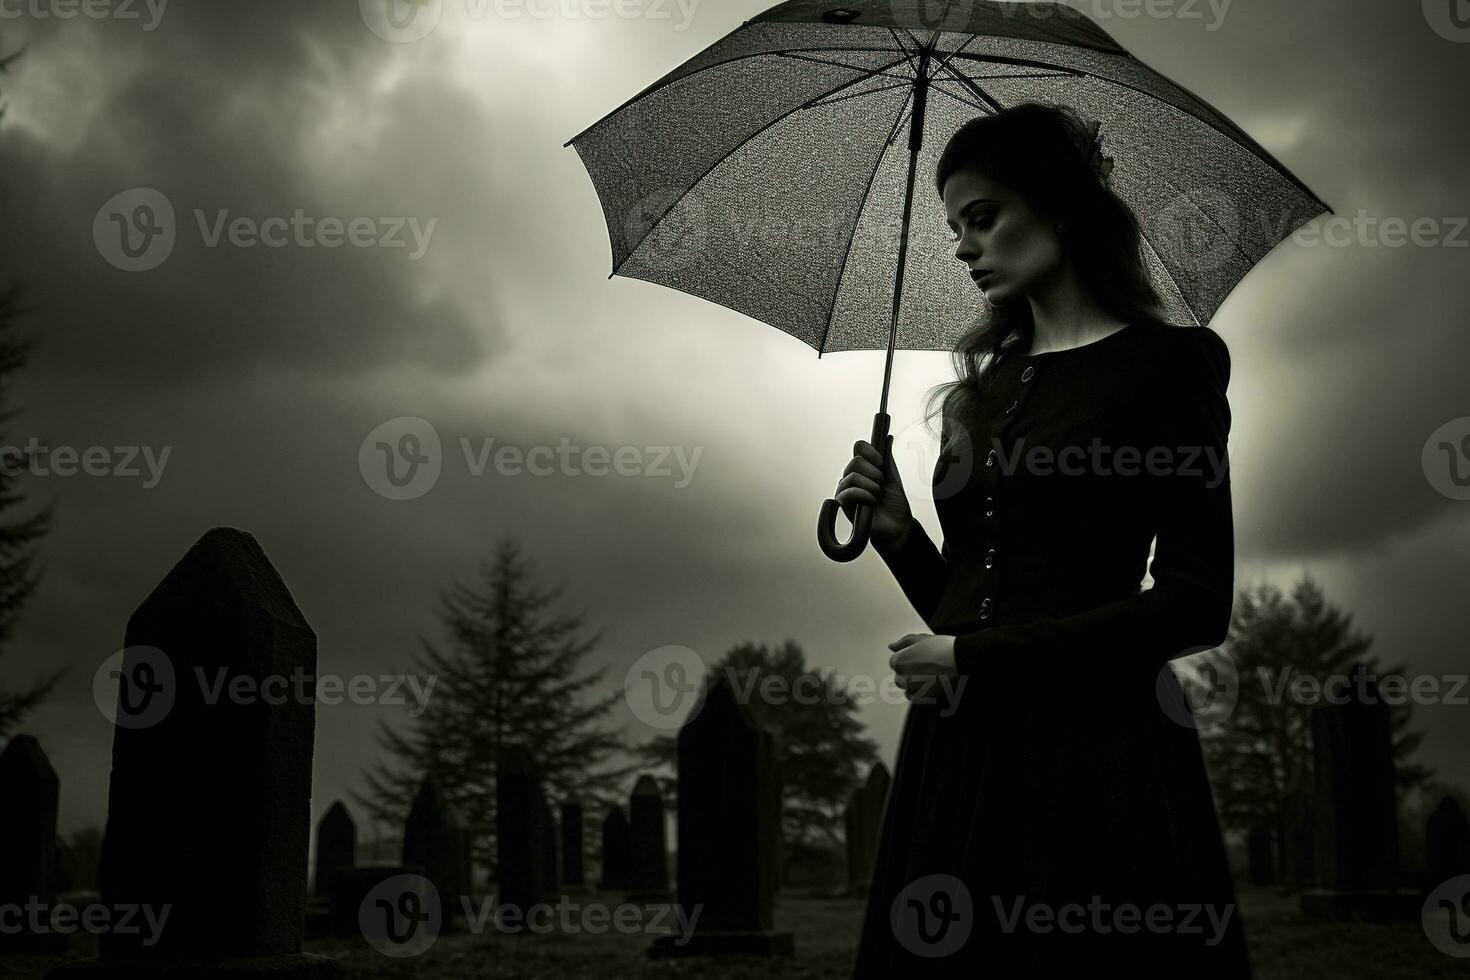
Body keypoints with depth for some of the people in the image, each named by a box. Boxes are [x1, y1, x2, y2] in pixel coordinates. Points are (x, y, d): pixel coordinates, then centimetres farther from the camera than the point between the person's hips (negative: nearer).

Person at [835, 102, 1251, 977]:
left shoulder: (1162, 362, -2)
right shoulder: (989, 379, 15)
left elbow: (1197, 605, -10)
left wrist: (975, 656, -9)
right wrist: (899, 534, -1)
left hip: (1089, 746, -6)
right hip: (959, 747, 6)